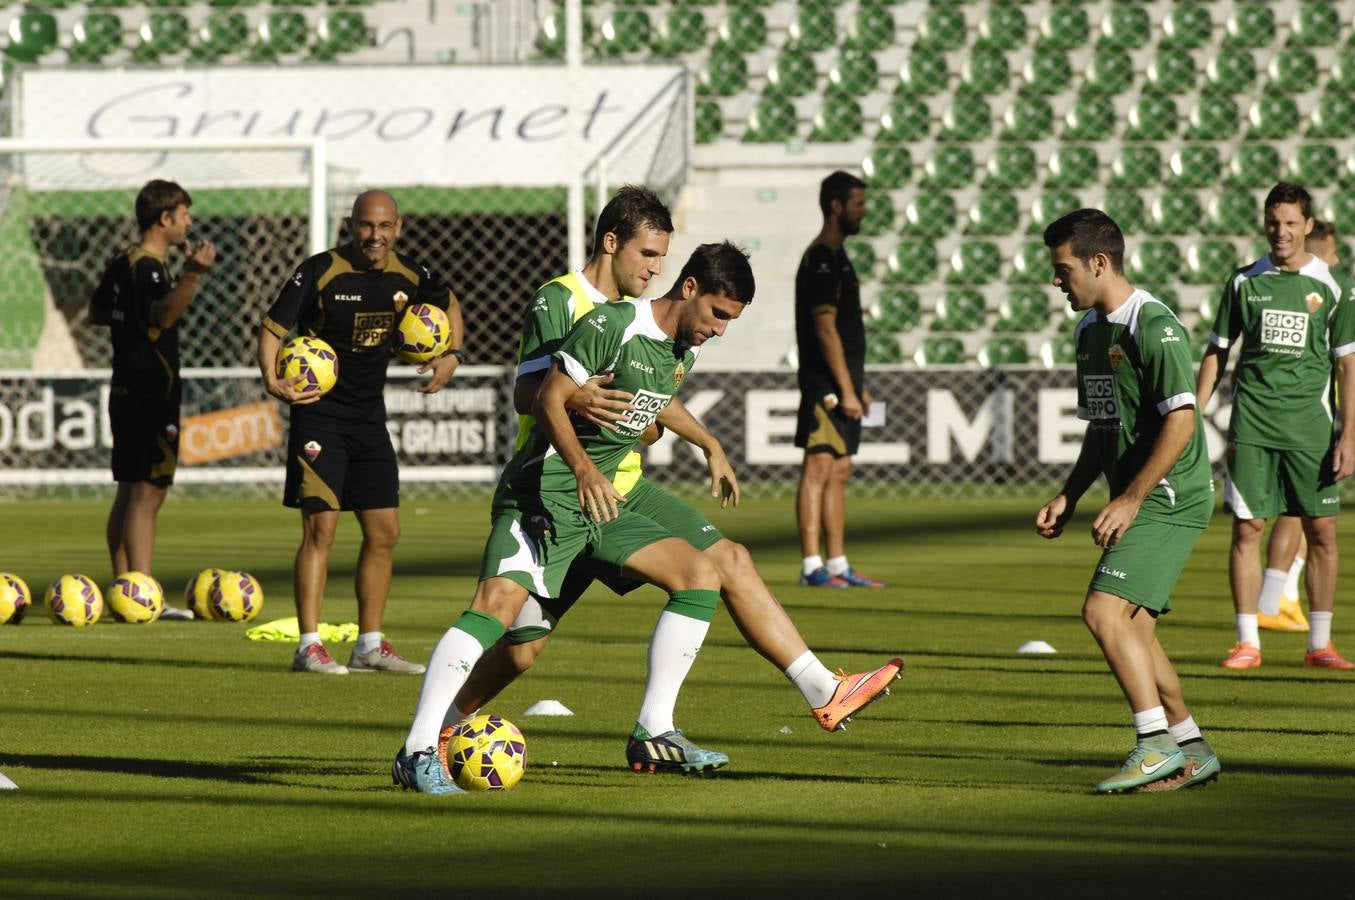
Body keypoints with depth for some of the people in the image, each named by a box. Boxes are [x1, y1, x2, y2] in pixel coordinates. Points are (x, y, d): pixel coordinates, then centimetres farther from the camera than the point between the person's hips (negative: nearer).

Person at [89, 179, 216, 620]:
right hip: (151, 395, -10)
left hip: (126, 390, 10)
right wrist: (192, 276, -52)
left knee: (129, 494, 12)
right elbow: (162, 315, -37)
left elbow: (96, 313, 27)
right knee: (148, 493, -10)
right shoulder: (148, 268, -17)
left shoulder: (122, 263, 12)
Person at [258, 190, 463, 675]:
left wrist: (451, 355, 6)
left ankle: (370, 646, 17)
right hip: (320, 413, -6)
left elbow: (449, 304, 22)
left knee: (384, 532, 7)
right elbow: (272, 327, -14)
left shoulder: (409, 276, 2)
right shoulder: (321, 271, -14)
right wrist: (272, 377, -30)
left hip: (370, 417, 6)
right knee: (321, 526, -13)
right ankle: (309, 646, -11)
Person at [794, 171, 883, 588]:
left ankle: (838, 565, 11)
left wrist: (859, 385, 21)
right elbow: (825, 329, -18)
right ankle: (812, 565, -13)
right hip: (825, 382, -10)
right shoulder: (821, 260, -12)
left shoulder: (837, 258, 19)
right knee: (818, 469, -11)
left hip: (842, 381, 10)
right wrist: (846, 389, -19)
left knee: (839, 474, 9)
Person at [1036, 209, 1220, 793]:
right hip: (1138, 501, 10)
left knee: (1104, 611, -18)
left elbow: (1181, 421, -22)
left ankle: (1157, 744, -14)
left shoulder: (1154, 328, -16)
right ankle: (1192, 752, 18)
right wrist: (1069, 497, 13)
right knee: (1130, 626, 9)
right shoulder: (1089, 330, 13)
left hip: (1169, 497, -10)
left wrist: (1130, 499, -22)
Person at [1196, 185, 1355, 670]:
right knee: (1247, 528, -2)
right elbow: (1217, 353, 13)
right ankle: (1247, 642, 4)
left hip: (1310, 424, 0)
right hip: (1251, 424, 1)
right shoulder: (1245, 281, 6)